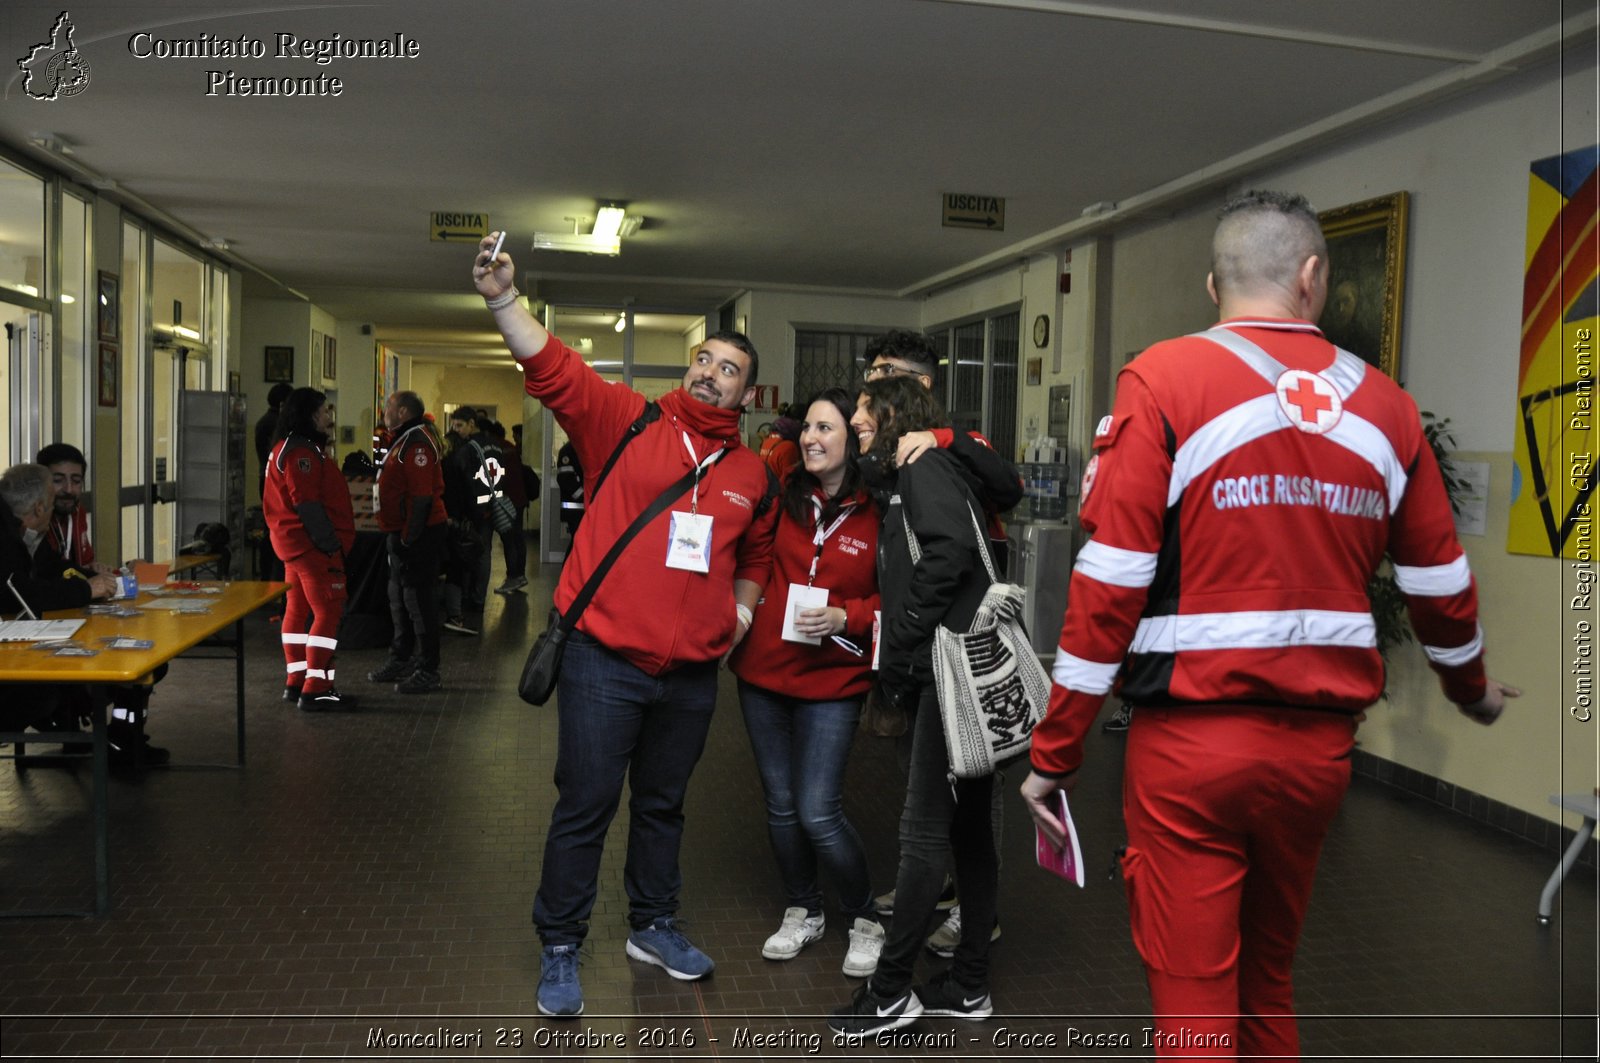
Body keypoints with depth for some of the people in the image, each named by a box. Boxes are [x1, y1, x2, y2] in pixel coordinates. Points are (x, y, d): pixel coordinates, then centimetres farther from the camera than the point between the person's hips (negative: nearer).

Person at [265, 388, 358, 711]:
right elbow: (307, 504, -23)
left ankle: (297, 682, 23)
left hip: (298, 543, 11)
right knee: (328, 612, -10)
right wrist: (330, 543, -21)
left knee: (299, 610, 15)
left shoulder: (290, 448, 18)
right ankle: (315, 689, -11)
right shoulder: (301, 452, -17)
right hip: (312, 544, -11)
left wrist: (331, 540, 19)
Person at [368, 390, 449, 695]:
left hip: (416, 534, -11)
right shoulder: (402, 440, 18)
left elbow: (421, 495, -24)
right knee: (400, 599, 19)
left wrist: (409, 538, -24)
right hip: (401, 532, 11)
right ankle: (401, 659, 31)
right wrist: (399, 536, 20)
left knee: (419, 600, -6)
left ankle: (428, 671, 0)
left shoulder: (417, 442, -17)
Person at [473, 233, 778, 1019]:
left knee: (662, 805, 20)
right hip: (604, 659, -4)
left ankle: (653, 925, 39)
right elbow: (552, 369, -16)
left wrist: (743, 610, 12)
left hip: (692, 672, 4)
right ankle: (559, 950, 19)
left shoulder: (752, 474, 7)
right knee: (586, 807, 2)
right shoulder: (627, 421, -4)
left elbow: (756, 553, 25)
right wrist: (503, 299, -29)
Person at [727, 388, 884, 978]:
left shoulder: (878, 514, -10)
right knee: (780, 806, 14)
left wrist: (845, 617, -19)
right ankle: (803, 912, 35)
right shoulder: (784, 494, 1)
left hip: (832, 683, -4)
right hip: (764, 670, 4)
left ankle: (865, 919, 19)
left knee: (818, 813, -6)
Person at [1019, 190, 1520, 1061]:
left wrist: (1054, 750, -6)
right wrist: (1470, 688, 34)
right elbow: (1440, 586, 14)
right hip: (1320, 742, 5)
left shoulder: (1164, 380, -7)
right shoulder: (1385, 407, 5)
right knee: (1269, 977, 22)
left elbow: (1111, 583, -13)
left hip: (1192, 740, -4)